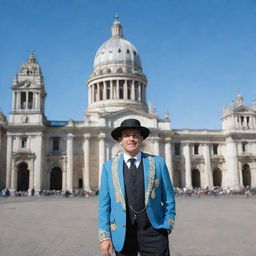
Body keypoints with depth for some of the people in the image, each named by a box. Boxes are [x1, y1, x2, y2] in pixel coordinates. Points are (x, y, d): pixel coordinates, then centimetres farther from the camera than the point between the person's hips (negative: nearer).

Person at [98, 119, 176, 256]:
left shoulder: (158, 163, 3)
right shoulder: (109, 167, 4)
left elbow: (168, 200, 6)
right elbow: (104, 204, 3)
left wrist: (166, 227, 0)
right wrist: (104, 236, -2)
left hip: (153, 230, 0)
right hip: (122, 234, 1)